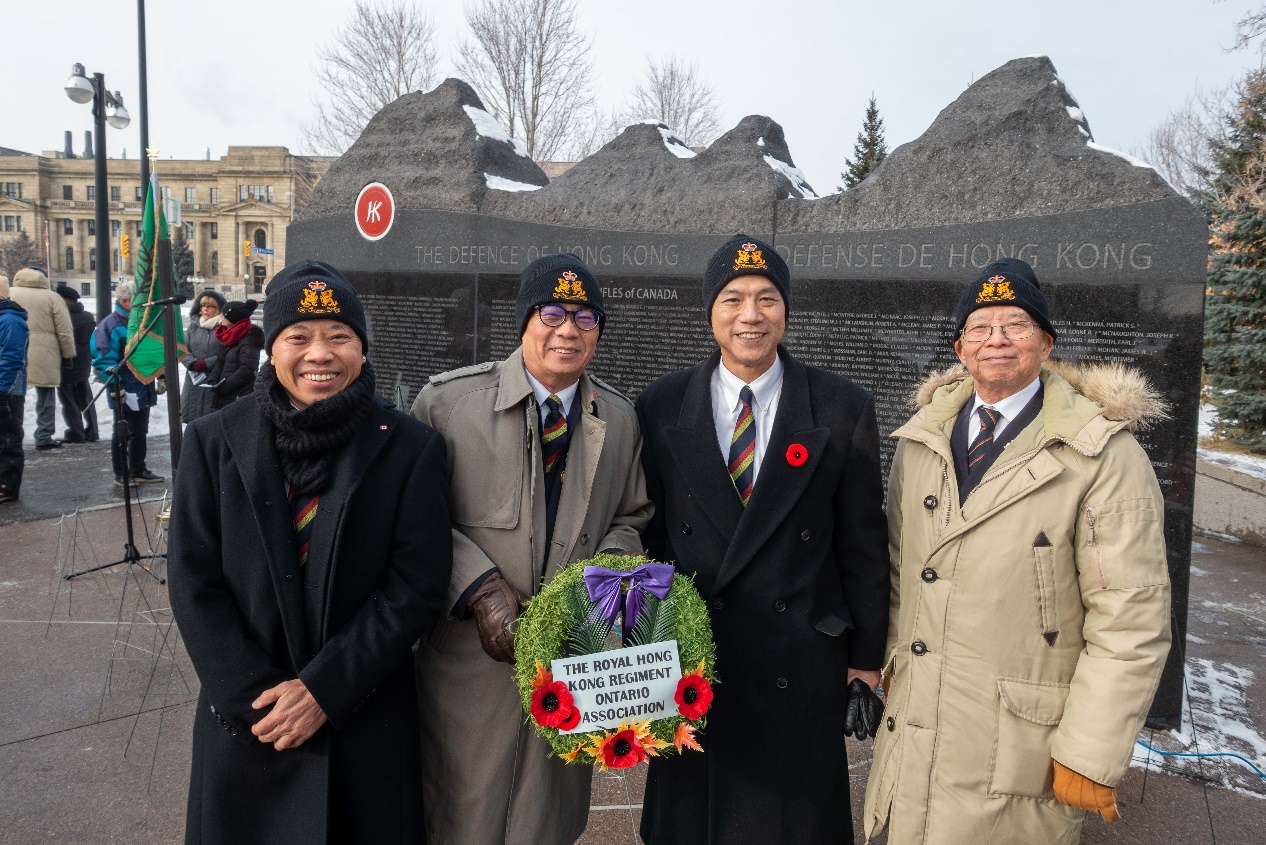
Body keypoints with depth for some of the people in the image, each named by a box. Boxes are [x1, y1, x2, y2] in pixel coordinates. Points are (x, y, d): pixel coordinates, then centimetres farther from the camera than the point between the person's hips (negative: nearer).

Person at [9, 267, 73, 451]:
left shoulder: (8, 294, 5)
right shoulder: (52, 298, -2)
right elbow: (65, 333, -3)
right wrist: (68, 354, 7)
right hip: (44, 358, -2)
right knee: (45, 399, 9)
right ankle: (44, 438, 11)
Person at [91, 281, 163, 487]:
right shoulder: (111, 324, -12)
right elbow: (103, 358, -16)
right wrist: (114, 385, -20)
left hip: (142, 390, 8)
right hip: (124, 392, -8)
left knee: (139, 432, 16)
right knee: (122, 434, 3)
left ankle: (138, 471, 27)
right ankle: (121, 474, 13)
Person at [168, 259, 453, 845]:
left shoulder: (411, 448, -7)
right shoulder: (214, 441, -2)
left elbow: (417, 584, -9)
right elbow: (193, 583, -3)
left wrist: (326, 688, -14)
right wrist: (252, 696, -11)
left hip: (366, 721, -1)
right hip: (244, 722, 2)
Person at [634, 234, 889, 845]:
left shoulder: (844, 409, -4)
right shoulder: (661, 407, -1)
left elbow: (863, 547, -1)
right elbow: (644, 535, 3)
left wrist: (867, 659, 1)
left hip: (802, 672, -1)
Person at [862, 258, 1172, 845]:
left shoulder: (1103, 454, -13)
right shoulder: (922, 438, 4)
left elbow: (1131, 620, -14)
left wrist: (1091, 758, -14)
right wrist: (892, 658, 13)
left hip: (1024, 744, -4)